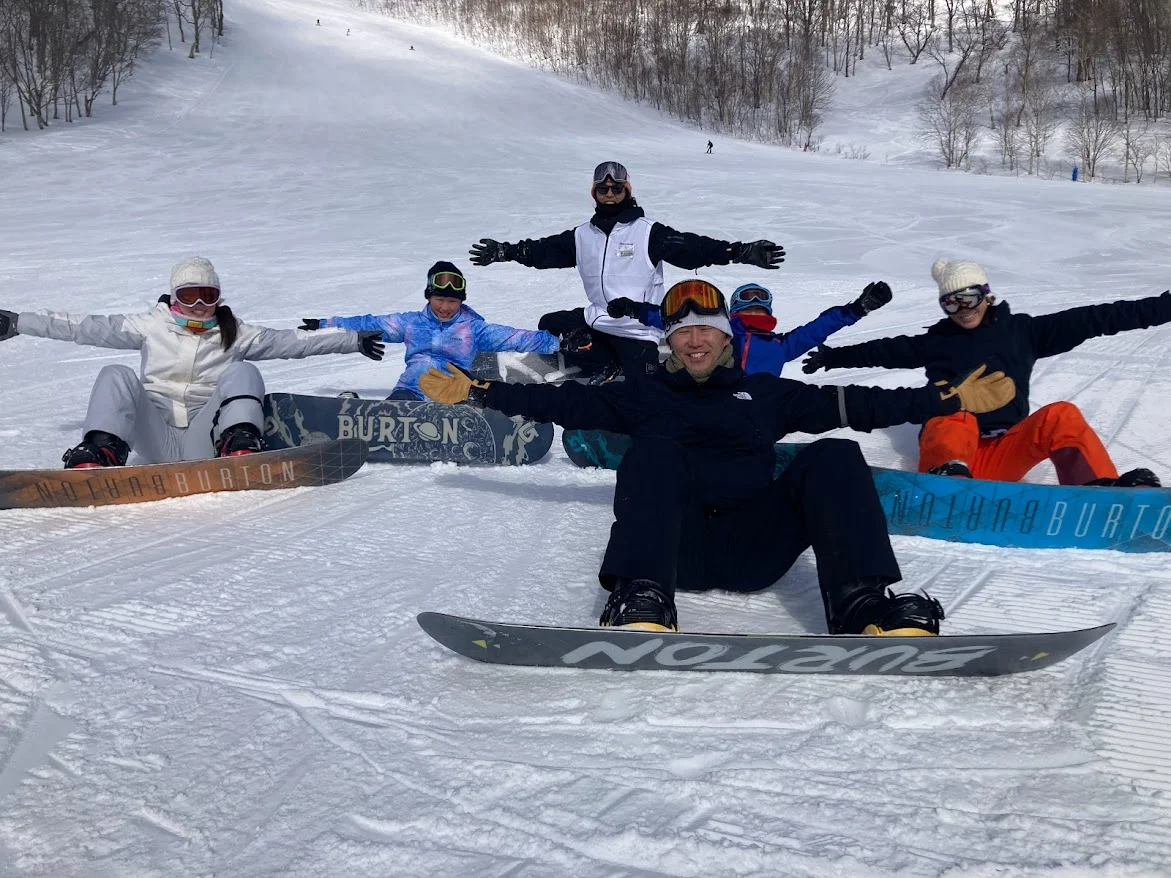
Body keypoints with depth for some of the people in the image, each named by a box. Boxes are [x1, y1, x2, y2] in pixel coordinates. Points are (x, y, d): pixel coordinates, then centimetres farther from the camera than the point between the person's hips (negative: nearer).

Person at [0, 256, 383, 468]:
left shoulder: (235, 334, 14)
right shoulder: (150, 326, 14)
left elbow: (291, 341, 11)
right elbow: (86, 328, 12)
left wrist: (353, 341, 7)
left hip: (204, 442, -1)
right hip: (154, 442, 1)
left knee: (243, 372, -18)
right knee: (116, 376, -20)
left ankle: (239, 447, -37)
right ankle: (101, 453, -35)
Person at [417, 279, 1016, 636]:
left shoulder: (765, 393, 27)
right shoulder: (642, 396, 25)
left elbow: (852, 405, 21)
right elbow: (563, 401, 16)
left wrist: (951, 399, 14)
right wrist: (475, 392, 6)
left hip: (754, 545, 1)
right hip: (674, 545, -1)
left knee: (833, 457, -20)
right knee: (653, 450, -28)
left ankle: (864, 610, -39)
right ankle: (642, 603, -49)